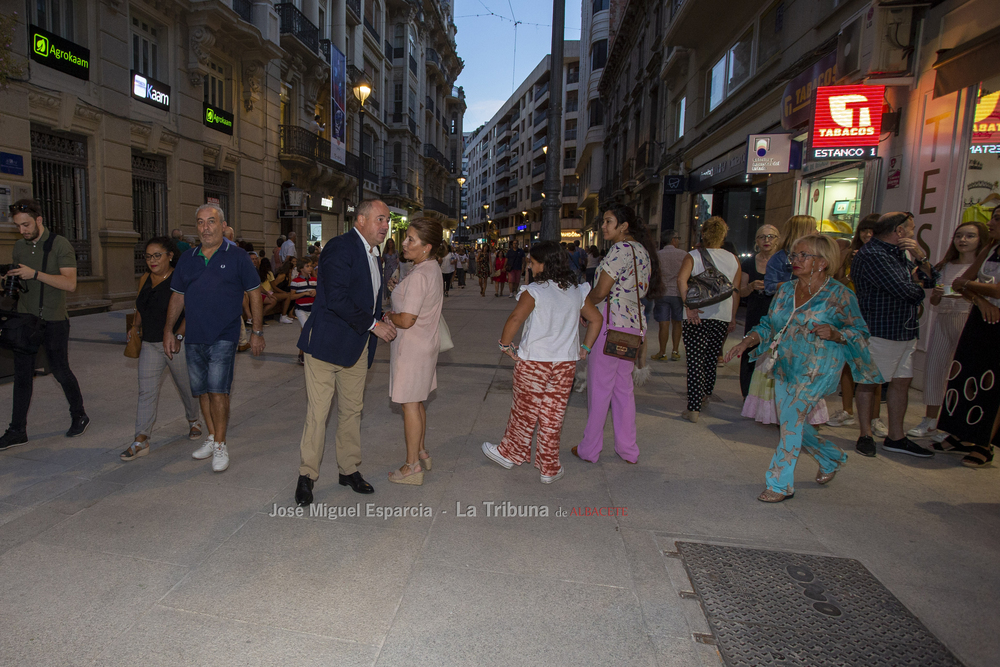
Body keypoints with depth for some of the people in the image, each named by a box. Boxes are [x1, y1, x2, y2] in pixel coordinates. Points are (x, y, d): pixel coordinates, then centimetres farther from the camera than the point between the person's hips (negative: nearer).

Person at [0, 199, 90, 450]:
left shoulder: (60, 245, -9)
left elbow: (70, 283, -18)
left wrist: (35, 274, -25)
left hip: (53, 321, -5)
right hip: (24, 317, 5)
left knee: (60, 371, 6)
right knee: (22, 375, 5)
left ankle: (79, 416, 26)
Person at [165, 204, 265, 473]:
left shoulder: (237, 257, -3)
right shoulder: (187, 259, 10)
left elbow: (254, 294, -2)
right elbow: (178, 297, 16)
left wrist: (257, 332, -5)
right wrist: (169, 330, 11)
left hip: (223, 337, -5)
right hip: (194, 338, 5)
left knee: (218, 390, -10)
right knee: (202, 391, 11)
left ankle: (220, 446, 1)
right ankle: (212, 438, 26)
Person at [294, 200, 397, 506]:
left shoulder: (372, 254, 15)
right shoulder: (340, 248, -14)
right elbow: (336, 299, -23)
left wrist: (382, 320, 6)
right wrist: (373, 324, -18)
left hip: (358, 347, 8)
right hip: (328, 343, -8)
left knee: (352, 410, 14)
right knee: (318, 412, 0)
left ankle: (349, 469, 27)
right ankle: (307, 475, 15)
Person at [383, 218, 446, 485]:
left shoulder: (418, 276, -24)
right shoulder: (432, 268, 6)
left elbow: (406, 320, -26)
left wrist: (389, 316, -6)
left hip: (411, 347, -9)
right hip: (425, 343, 9)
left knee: (410, 404, 1)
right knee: (416, 403, 20)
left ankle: (412, 467, 13)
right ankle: (421, 454, 33)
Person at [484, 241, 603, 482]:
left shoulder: (534, 291, -13)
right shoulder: (576, 292, 5)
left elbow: (515, 319, -24)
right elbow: (596, 319, 11)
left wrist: (505, 344, -11)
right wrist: (585, 348, 16)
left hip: (533, 361, -4)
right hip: (566, 362, 4)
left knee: (524, 411, 13)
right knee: (553, 416, 12)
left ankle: (510, 453, 33)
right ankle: (549, 468, 20)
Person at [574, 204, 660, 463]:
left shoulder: (621, 249, -13)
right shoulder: (643, 250, 15)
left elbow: (600, 292, -16)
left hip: (612, 322, -9)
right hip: (635, 324, 9)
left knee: (599, 388, 1)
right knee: (623, 387, 15)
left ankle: (589, 449, 11)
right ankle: (628, 450, 22)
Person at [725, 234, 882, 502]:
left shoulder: (839, 294, -9)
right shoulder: (786, 289, 6)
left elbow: (861, 332, -5)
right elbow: (768, 324, 11)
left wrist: (835, 334, -25)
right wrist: (745, 342, -4)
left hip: (817, 370, -6)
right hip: (785, 367, 7)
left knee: (791, 418, -14)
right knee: (794, 423, 15)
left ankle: (781, 484, -1)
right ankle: (832, 457, 44)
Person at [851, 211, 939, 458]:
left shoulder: (901, 253, 17)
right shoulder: (872, 255, -16)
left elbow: (932, 280, 17)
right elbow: (906, 291, -21)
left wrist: (920, 257, 0)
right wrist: (918, 283, 2)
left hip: (905, 331, 9)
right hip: (880, 331, -9)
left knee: (902, 381, 11)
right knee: (869, 382, 3)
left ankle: (896, 437, 21)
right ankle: (866, 435, 14)